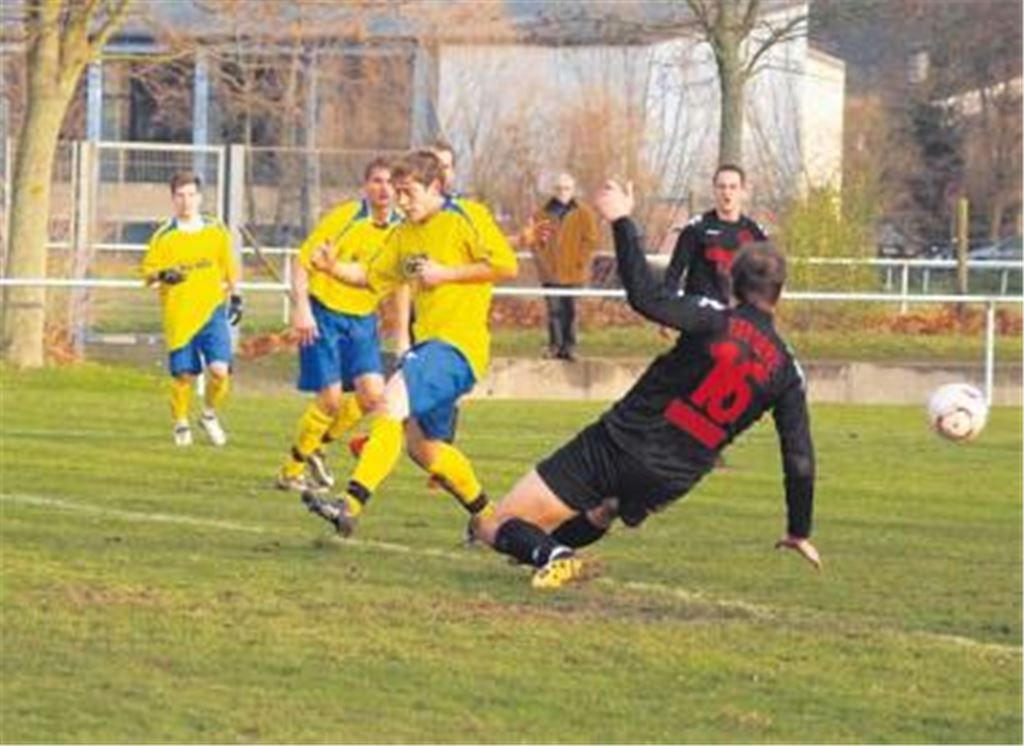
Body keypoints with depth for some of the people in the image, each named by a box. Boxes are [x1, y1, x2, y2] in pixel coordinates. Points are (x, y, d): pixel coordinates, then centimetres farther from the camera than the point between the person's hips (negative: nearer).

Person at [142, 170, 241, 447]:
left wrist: (235, 297, 14)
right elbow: (147, 271, 0)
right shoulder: (164, 236, -1)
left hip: (212, 310, 1)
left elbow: (229, 267, 18)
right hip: (179, 317, -1)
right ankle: (180, 424, 24)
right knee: (184, 374, -1)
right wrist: (162, 276, -21)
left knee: (219, 370, -13)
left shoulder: (216, 231, 6)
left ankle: (210, 415, 15)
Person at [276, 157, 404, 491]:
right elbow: (303, 262, -12)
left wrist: (402, 337, 11)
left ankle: (317, 447, 15)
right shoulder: (346, 217, -14)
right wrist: (302, 308, -23)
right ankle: (291, 470, 7)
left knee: (373, 393, -9)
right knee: (331, 398, -11)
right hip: (324, 313, -5)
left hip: (363, 318, 5)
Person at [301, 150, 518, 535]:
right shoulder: (406, 233, 17)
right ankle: (486, 515, 33)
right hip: (427, 344, 9)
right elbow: (374, 276, 21)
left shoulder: (467, 217, -5)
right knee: (424, 448, 15)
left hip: (457, 344, -9)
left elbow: (506, 265, -13)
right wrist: (335, 268, 2)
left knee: (391, 403, -27)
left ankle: (351, 506, -37)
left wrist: (445, 273, -13)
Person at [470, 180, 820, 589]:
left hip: (614, 447, -5)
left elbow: (646, 297, -28)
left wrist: (622, 220, -20)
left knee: (492, 526, -4)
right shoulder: (786, 371, 0)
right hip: (668, 482, 5)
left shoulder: (715, 320, -12)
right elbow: (800, 460, 2)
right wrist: (799, 533, 15)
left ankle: (551, 555, -29)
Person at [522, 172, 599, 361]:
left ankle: (569, 347, 5)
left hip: (573, 274, -1)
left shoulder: (583, 214, 5)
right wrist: (541, 258, -6)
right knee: (554, 311, -1)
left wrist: (579, 261, -7)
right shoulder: (543, 214, 8)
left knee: (570, 311, 0)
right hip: (550, 273, 1)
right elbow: (532, 239, 8)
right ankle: (554, 347, 4)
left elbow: (591, 240, 2)